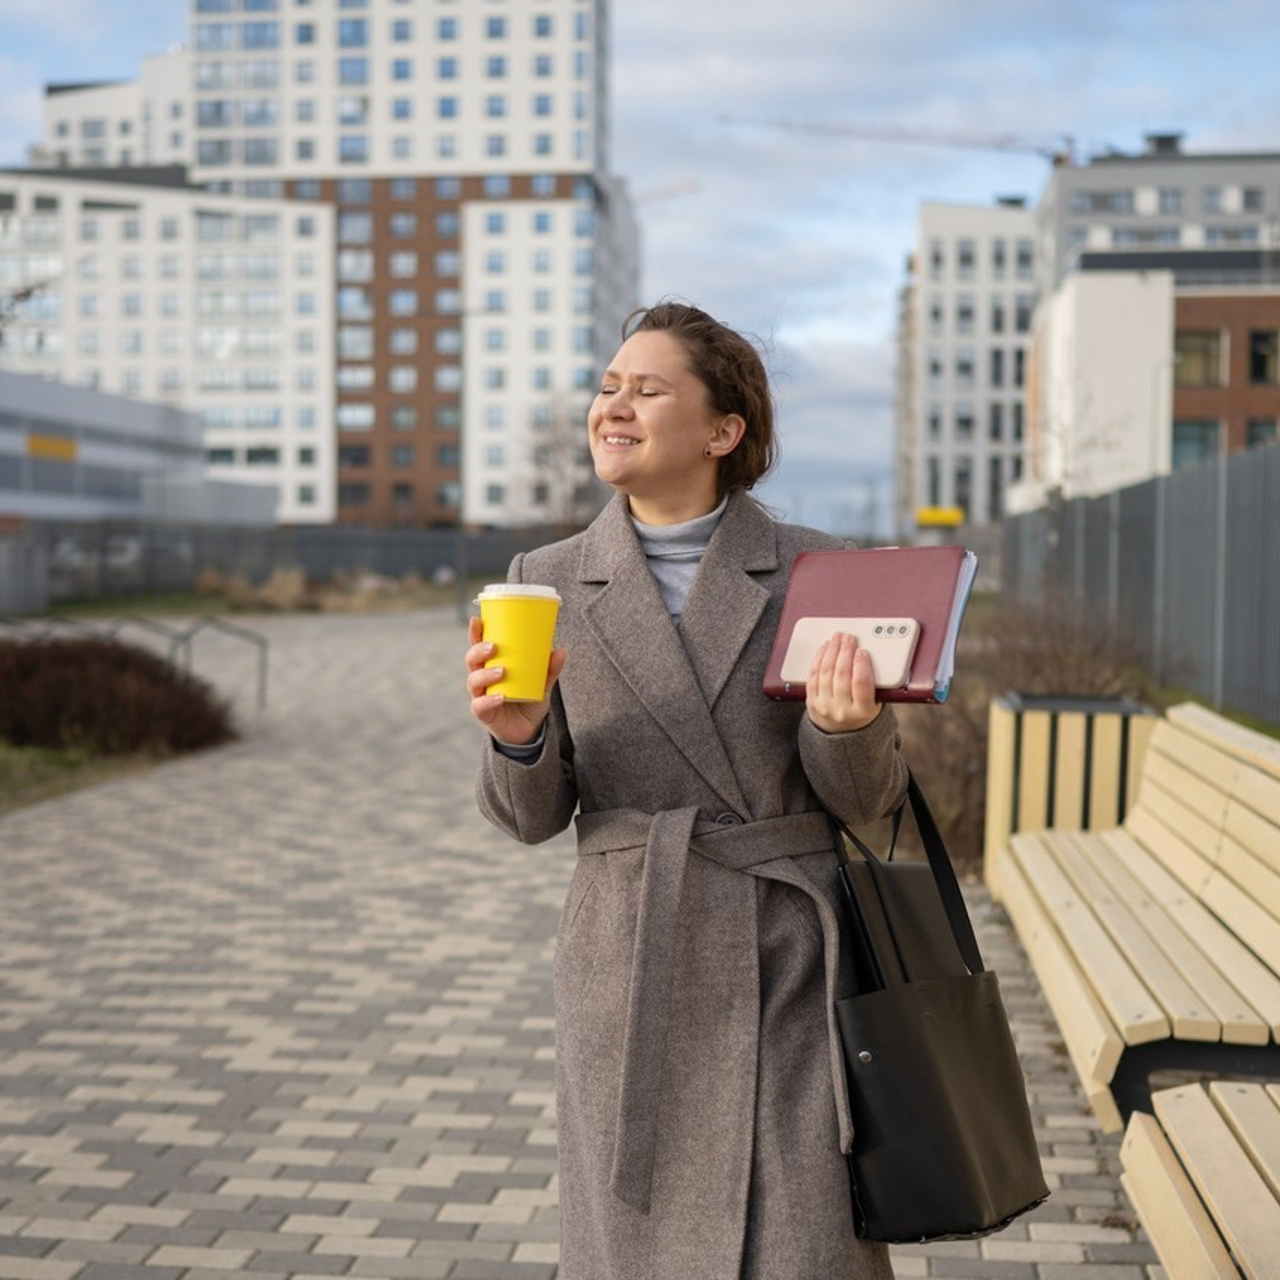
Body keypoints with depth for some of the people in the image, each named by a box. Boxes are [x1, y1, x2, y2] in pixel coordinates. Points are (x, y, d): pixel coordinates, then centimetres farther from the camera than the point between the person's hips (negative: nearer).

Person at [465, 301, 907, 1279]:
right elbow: (534, 815, 4)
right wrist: (515, 736, -17)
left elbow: (867, 797, 1)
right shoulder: (550, 584, 2)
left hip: (792, 970, -1)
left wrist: (845, 725, -20)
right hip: (631, 973, 1)